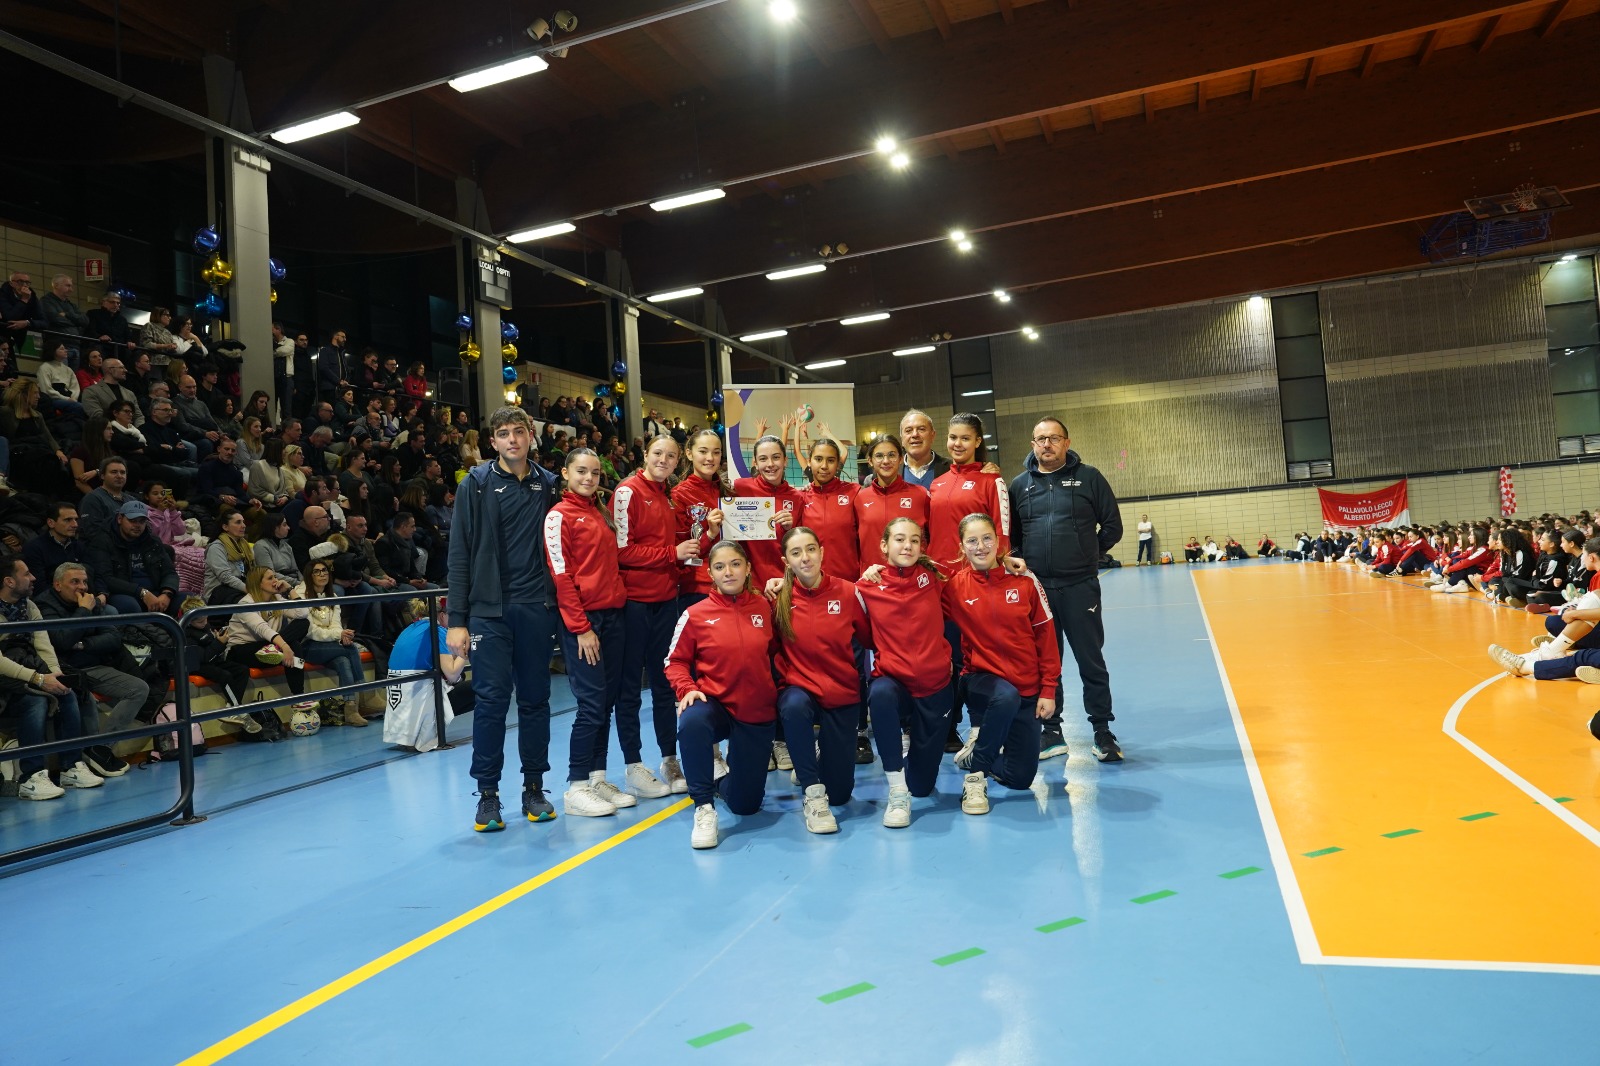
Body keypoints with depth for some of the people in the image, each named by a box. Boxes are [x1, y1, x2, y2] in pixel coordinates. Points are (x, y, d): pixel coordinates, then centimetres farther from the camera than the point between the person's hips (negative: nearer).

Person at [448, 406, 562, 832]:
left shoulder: (548, 485, 9)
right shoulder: (477, 486, 1)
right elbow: (460, 554, -2)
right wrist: (457, 620, -6)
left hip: (537, 609, 3)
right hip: (490, 610, -2)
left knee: (535, 699, 8)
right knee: (491, 700, -2)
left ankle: (534, 788, 19)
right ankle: (487, 795, 9)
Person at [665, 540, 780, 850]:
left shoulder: (764, 607, -1)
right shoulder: (695, 615, -7)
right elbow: (675, 661, -1)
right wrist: (687, 689, -17)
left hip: (757, 712, 2)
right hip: (715, 703, -2)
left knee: (746, 804, 5)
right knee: (691, 723, -41)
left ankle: (724, 782, 44)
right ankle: (704, 808, -20)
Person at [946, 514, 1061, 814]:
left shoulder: (1024, 581, -5)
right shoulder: (954, 585, -6)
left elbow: (1045, 636, 0)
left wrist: (1048, 690, -2)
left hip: (1027, 688, 2)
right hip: (981, 679, -2)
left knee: (1020, 778, -1)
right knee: (1007, 697, -39)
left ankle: (978, 750, 34)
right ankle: (974, 776, -16)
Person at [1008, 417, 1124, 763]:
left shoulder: (1089, 477, 2)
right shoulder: (1019, 484, 8)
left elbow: (1112, 526, 5)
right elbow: (1009, 534, 13)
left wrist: (1087, 556, 5)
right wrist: (1017, 559, -3)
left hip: (1080, 587, -2)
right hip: (1035, 588, 2)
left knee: (1091, 661, 3)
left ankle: (1103, 732, 14)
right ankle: (1052, 732, 20)